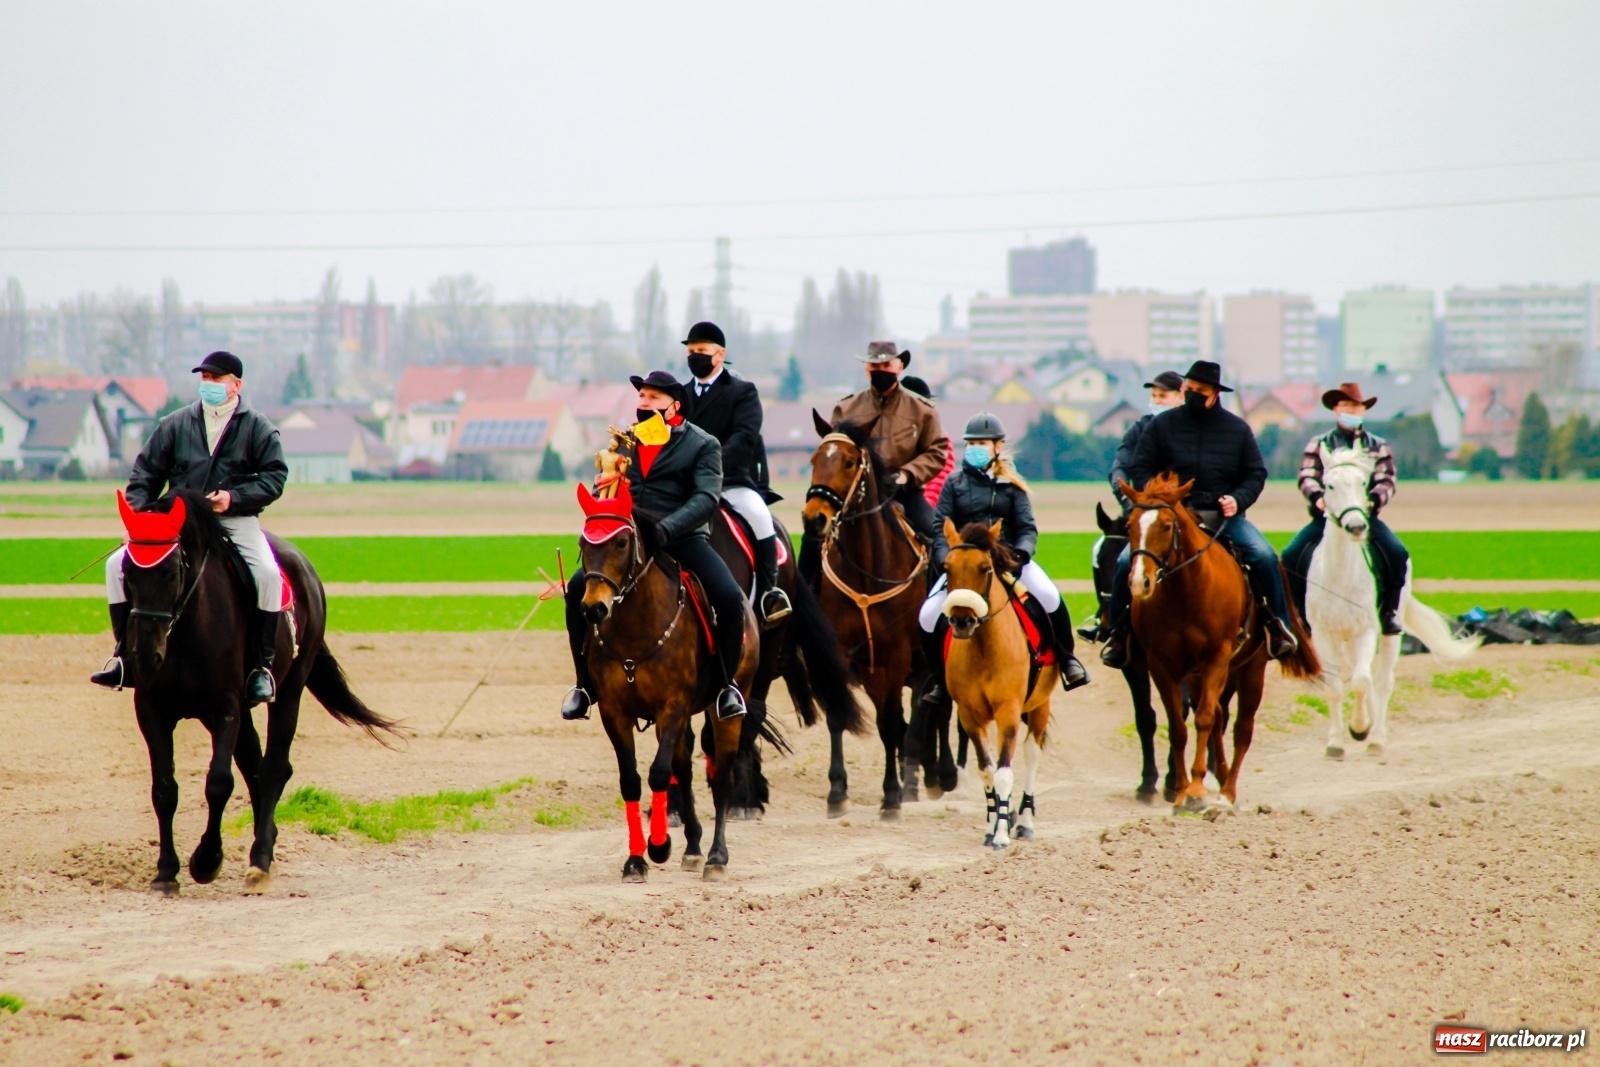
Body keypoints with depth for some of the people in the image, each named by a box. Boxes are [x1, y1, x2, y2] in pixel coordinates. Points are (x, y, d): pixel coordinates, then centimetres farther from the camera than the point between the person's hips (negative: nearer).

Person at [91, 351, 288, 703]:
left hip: (237, 521, -3)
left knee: (267, 573, -30)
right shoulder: (175, 425, 9)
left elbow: (275, 476, -4)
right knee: (119, 564, -11)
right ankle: (125, 655, -3)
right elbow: (145, 473, 9)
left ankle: (262, 665, -18)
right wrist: (137, 515, -7)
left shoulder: (258, 427, 2)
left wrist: (235, 497, -19)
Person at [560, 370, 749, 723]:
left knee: (729, 598, -26)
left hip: (683, 539, -3)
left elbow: (706, 498, -11)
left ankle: (727, 684, -1)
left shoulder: (702, 445, 3)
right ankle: (585, 683, -3)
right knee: (579, 587, -20)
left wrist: (667, 528, -28)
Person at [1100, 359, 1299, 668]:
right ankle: (1117, 633, -4)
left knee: (1264, 557, -22)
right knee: (1127, 561, -20)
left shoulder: (1237, 428, 6)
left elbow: (1256, 474, 9)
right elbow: (1140, 469, 5)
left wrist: (1238, 499, -11)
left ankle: (1278, 626, -5)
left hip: (1223, 515, 0)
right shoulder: (1163, 424, 4)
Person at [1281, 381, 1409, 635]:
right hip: (1326, 515, 0)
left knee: (1397, 553, -24)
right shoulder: (1319, 444, 11)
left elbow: (1387, 481, 2)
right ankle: (1298, 612, -8)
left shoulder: (1378, 446, 12)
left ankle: (1390, 611, -11)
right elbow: (1307, 476, 0)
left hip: (1365, 515, 0)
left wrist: (1374, 498, -20)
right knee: (1292, 555, -21)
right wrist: (1317, 497, -22)